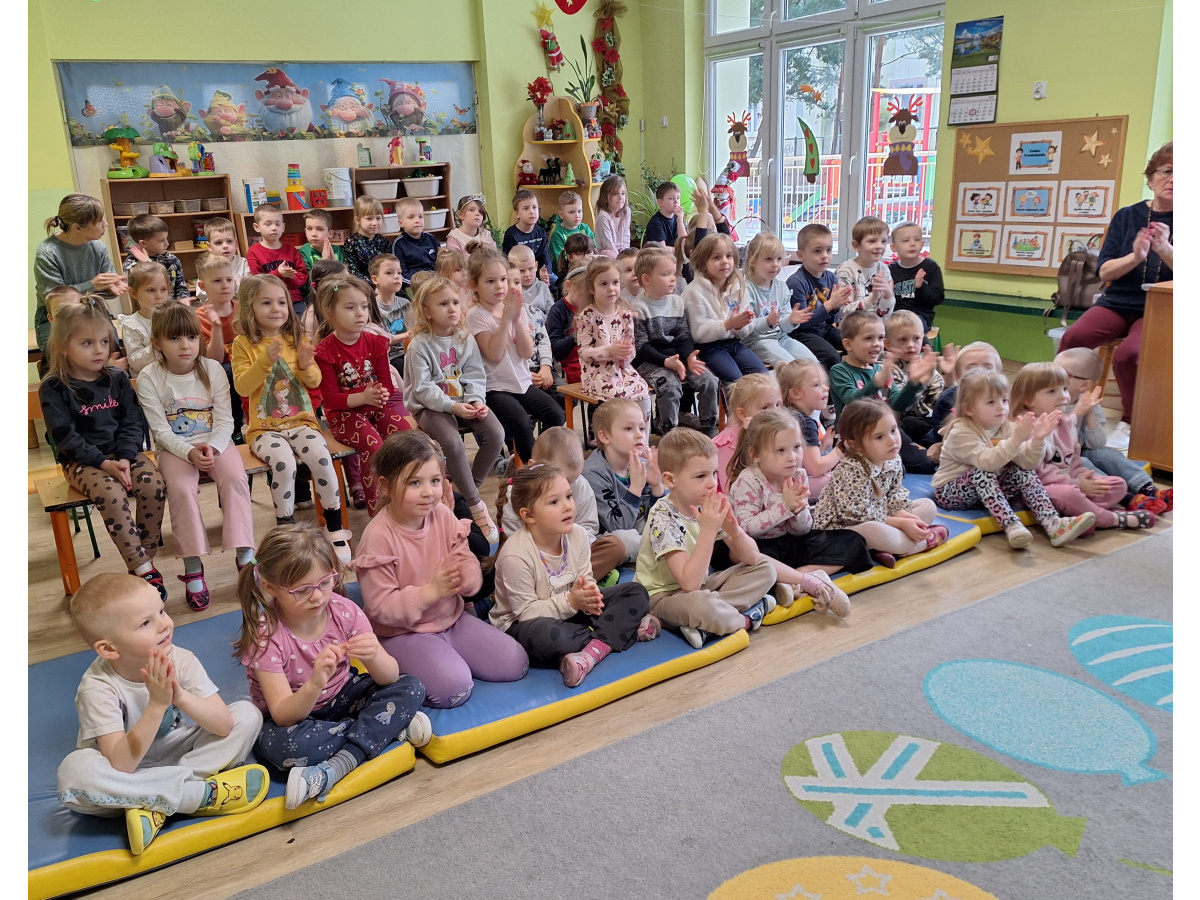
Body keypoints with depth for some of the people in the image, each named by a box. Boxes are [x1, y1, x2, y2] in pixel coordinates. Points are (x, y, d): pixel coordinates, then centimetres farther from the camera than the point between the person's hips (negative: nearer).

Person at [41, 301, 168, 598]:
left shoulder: (117, 379, 5)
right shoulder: (53, 388, -5)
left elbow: (133, 423, 3)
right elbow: (65, 436, -11)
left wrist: (125, 457, -14)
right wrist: (103, 463, -20)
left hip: (123, 453, 3)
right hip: (81, 461, -3)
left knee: (154, 485, -26)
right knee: (112, 495, -33)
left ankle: (146, 560, -11)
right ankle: (143, 569, -26)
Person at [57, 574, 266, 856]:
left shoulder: (181, 660, -16)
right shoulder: (97, 688, -24)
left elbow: (224, 725, -21)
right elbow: (121, 763, -31)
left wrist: (181, 697, -37)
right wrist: (157, 704, -39)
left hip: (174, 753, 3)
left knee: (247, 714, -15)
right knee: (73, 771, -35)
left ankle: (154, 805, -23)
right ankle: (205, 795, -26)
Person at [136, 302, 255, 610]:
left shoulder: (213, 369, -3)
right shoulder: (149, 379, -7)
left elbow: (225, 421, -4)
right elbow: (161, 430, -9)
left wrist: (212, 448, -23)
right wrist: (190, 452, -25)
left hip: (215, 442, 1)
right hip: (175, 447, -1)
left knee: (236, 478, -27)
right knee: (181, 487, -30)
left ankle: (245, 555, -20)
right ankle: (193, 567, -22)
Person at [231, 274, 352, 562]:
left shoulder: (296, 338, 9)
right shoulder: (244, 344, 1)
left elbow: (315, 382, 9)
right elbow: (242, 387, -8)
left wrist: (306, 365, -13)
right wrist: (266, 360, -21)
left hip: (301, 420, 2)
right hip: (266, 427, -2)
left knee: (321, 457, -27)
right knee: (284, 463, -32)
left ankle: (335, 527, -10)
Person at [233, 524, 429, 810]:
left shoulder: (343, 611, -15)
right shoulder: (265, 635, -24)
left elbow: (389, 677, -15)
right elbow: (283, 715, -30)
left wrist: (374, 658, -40)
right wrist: (315, 684, -51)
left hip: (340, 698, 4)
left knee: (410, 688, -16)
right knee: (287, 746, -39)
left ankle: (333, 770, -26)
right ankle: (392, 727, -18)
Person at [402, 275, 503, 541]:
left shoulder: (466, 339, 4)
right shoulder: (419, 345, -10)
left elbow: (475, 376, 3)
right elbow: (422, 388, -14)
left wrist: (476, 400, -17)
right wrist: (452, 406, -25)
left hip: (464, 401, 5)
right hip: (430, 406, -5)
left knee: (496, 433, -20)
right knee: (453, 443, -32)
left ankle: (470, 487, -1)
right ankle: (476, 505, -16)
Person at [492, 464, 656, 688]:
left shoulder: (577, 535, -7)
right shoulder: (515, 555, -25)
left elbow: (587, 579, -1)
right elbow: (526, 611, -22)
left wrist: (589, 594, -25)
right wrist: (571, 601, -30)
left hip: (571, 609, 6)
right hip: (523, 624, -6)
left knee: (637, 594, -4)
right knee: (546, 635, -43)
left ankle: (594, 649, -26)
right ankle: (623, 630, -17)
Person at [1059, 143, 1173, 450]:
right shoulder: (1127, 216, 6)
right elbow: (1105, 271, 2)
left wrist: (1164, 249, -25)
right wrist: (1135, 256, -18)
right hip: (1119, 304, 3)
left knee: (1127, 355, -32)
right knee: (1073, 337, -27)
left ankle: (1129, 424, -9)